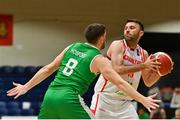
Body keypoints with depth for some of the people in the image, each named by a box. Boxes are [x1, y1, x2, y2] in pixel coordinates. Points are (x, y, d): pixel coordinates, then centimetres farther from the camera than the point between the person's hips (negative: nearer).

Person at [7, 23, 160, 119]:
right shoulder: (99, 59, 2)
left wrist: (26, 87, 26)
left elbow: (48, 69, 20)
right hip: (69, 98, -6)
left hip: (51, 94, 6)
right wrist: (143, 100, -1)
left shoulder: (72, 47, 18)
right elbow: (120, 83, -4)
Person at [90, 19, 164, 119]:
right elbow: (117, 69, -26)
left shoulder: (143, 54, 7)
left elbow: (148, 82, 13)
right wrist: (143, 65, -25)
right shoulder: (118, 45, -10)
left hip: (124, 102, 5)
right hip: (104, 98, -5)